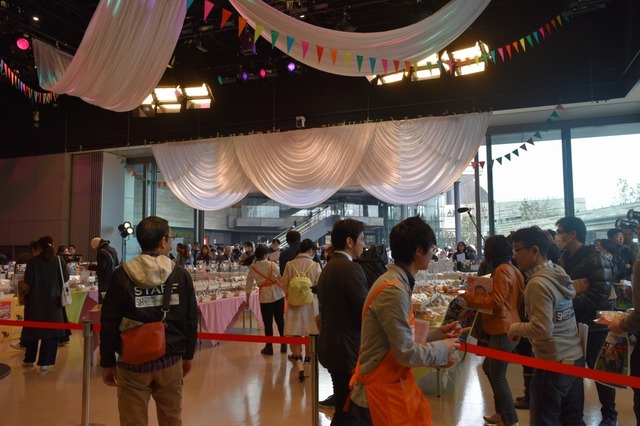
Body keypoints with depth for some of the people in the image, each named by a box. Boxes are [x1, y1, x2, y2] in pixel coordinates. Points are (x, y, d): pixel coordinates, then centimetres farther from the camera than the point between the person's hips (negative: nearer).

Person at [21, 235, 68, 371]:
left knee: (33, 329, 16)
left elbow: (27, 281, -11)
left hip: (35, 300, 1)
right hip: (53, 300, 0)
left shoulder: (33, 261, -8)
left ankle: (29, 359, 28)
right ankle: (44, 362, 5)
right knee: (51, 330, 6)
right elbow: (65, 278, -1)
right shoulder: (59, 260, -5)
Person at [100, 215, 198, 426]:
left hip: (132, 362, -1)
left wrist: (107, 362, 5)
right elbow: (191, 320, 1)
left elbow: (109, 323, -6)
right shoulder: (181, 275, -4)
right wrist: (188, 355, 13)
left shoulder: (122, 276, -7)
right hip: (170, 361, 1)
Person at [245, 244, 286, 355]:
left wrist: (247, 299, 12)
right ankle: (283, 345, 20)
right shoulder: (272, 264, -5)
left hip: (265, 297, 0)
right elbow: (280, 278, -4)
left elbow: (249, 285, 3)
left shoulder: (253, 268, -1)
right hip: (278, 295, 1)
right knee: (280, 320, 12)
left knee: (268, 322, 8)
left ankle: (269, 347, 15)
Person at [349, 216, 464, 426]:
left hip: (396, 381, 9)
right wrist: (442, 348, -9)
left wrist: (438, 334, 6)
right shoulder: (394, 290, -26)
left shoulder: (397, 282, 4)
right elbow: (406, 353, -23)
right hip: (384, 386, -9)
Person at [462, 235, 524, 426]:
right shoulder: (511, 269, 14)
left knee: (498, 375, -1)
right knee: (488, 367, 20)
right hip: (504, 327, 10)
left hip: (503, 329, -10)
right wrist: (485, 292, 13)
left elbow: (496, 301, -20)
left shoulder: (502, 270, -17)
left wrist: (469, 297, -15)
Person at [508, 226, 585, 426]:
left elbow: (542, 329, -24)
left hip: (553, 363, -8)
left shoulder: (537, 283, -21)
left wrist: (515, 328, -9)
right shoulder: (560, 273, 5)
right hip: (575, 357, 9)